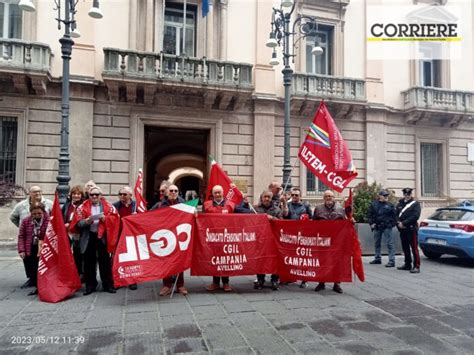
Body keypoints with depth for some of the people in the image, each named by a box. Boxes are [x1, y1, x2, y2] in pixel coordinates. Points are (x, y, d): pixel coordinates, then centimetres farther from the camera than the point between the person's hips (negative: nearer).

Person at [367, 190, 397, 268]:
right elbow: (370, 215, 8)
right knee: (377, 243, 14)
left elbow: (393, 216, 4)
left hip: (387, 227, -3)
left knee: (389, 243, -7)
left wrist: (392, 224, -6)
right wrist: (371, 223, -2)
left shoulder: (390, 205, 3)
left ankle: (391, 261, -6)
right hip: (377, 227, 3)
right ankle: (377, 258, 28)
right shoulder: (374, 204, 6)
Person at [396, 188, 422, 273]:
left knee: (414, 248, -7)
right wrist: (398, 223, -7)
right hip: (402, 229, 6)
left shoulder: (415, 204, -1)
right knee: (405, 248, 13)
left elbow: (415, 216, -13)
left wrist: (404, 223, -16)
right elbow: (396, 215, 12)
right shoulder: (400, 204, 16)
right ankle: (407, 264, 23)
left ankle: (416, 266, -4)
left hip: (412, 229, -6)